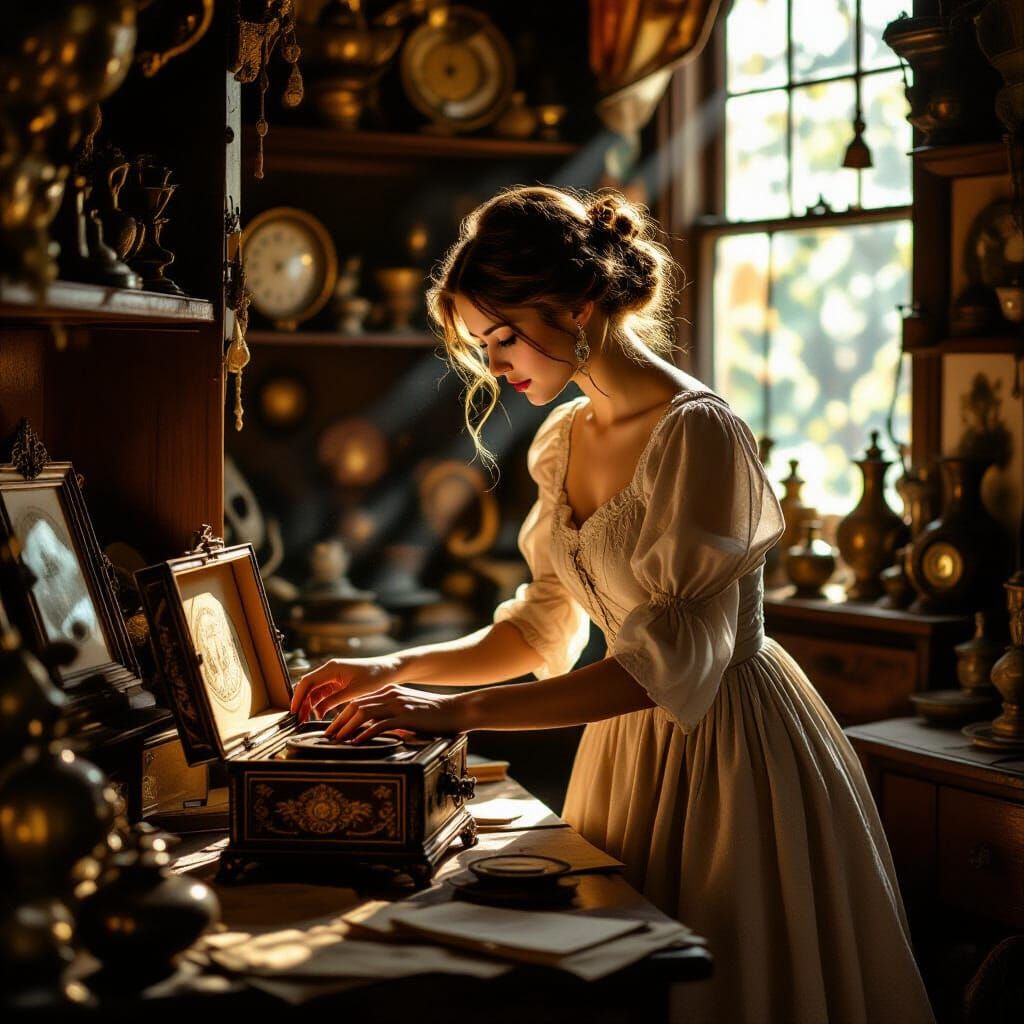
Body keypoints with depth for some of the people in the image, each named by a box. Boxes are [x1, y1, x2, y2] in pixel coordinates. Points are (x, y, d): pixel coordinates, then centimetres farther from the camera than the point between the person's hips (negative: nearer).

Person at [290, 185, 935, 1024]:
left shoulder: (700, 433, -21)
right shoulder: (562, 440, 4)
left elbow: (670, 663, -26)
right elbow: (544, 626, 13)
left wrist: (455, 711, -29)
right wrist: (400, 669, 0)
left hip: (732, 742, -7)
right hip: (627, 744, 8)